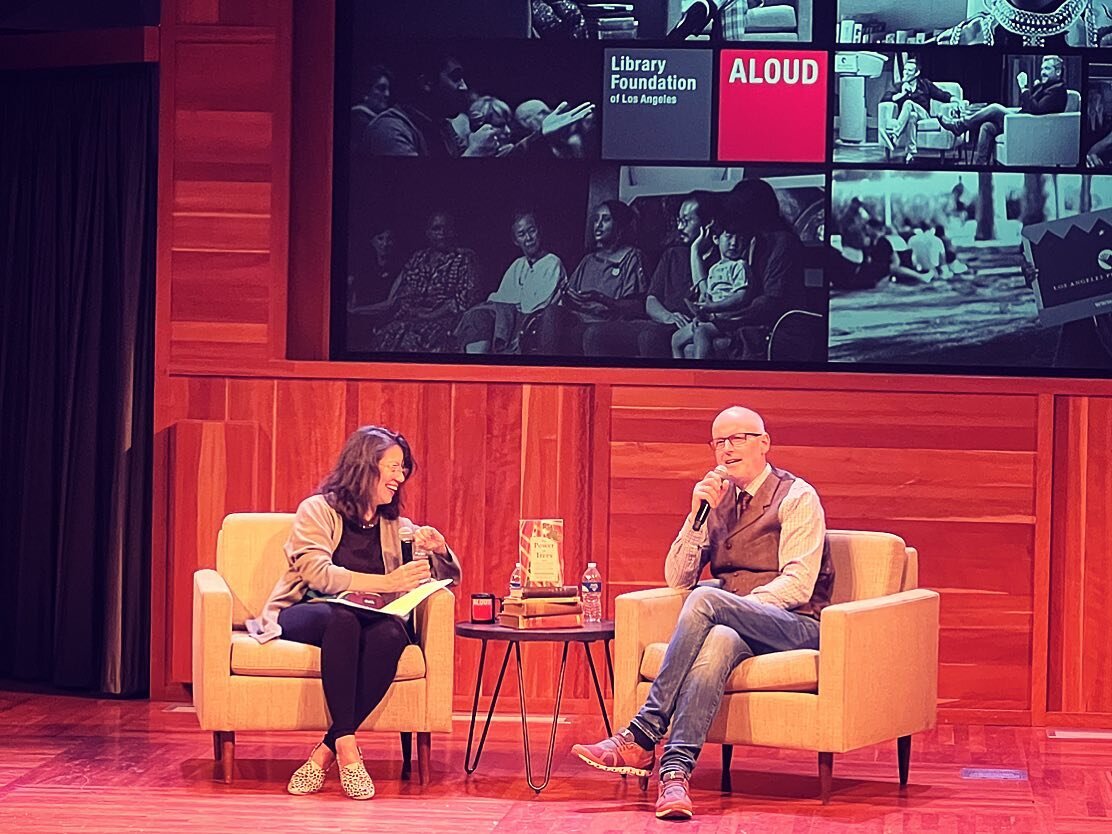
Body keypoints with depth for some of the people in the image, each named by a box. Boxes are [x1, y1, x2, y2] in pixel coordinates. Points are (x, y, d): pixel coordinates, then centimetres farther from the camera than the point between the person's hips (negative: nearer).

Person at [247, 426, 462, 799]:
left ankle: (327, 750, -32)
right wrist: (385, 583, -23)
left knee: (390, 633, -34)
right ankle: (347, 748, -41)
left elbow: (448, 578, 22)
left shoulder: (397, 526, 18)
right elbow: (317, 572, -14)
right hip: (306, 613, -3)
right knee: (341, 618, -40)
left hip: (374, 619, 4)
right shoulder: (317, 510, 3)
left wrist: (439, 549, -2)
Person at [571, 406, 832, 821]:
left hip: (793, 626, -4)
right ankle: (675, 772, -52)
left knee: (706, 599, -34)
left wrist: (731, 605, -21)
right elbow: (677, 578, 13)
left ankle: (643, 737, -38)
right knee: (718, 643, -37)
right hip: (728, 625, 4)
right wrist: (699, 514, -1)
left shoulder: (797, 498, 0)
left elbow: (798, 584, -10)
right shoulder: (716, 499, 18)